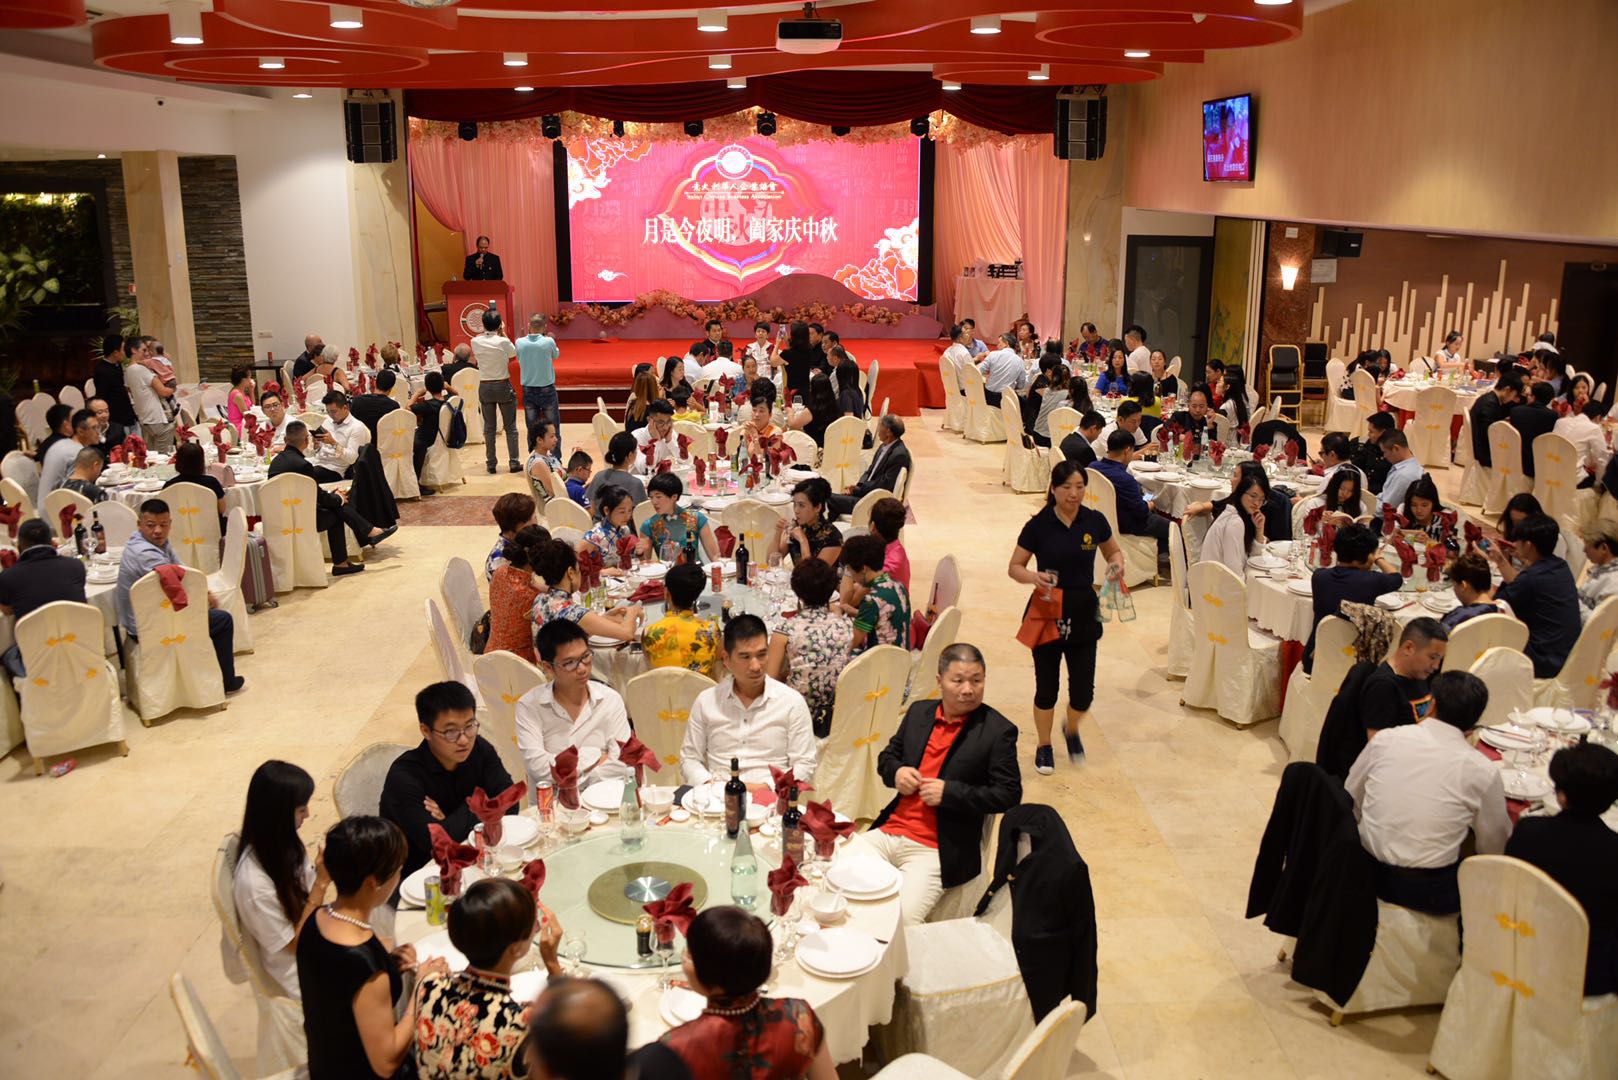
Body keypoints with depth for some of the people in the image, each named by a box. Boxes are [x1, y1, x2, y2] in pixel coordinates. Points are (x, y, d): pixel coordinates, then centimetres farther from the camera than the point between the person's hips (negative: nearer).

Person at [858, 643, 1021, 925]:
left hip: (936, 851, -5)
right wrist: (896, 772, -1)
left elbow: (1009, 794, -6)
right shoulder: (919, 711, 12)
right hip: (887, 833, 5)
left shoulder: (998, 731, -4)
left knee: (900, 918, -24)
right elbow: (887, 756, 24)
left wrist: (949, 792, -15)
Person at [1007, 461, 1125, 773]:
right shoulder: (1038, 525, -9)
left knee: (1083, 691, 2)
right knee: (1047, 686, 8)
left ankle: (1071, 730, 36)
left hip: (1084, 616, 2)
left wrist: (1117, 565, -8)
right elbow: (1014, 567, -4)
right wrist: (1034, 577, -25)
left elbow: (1114, 551, 15)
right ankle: (1044, 747, 30)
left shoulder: (1094, 521, -2)